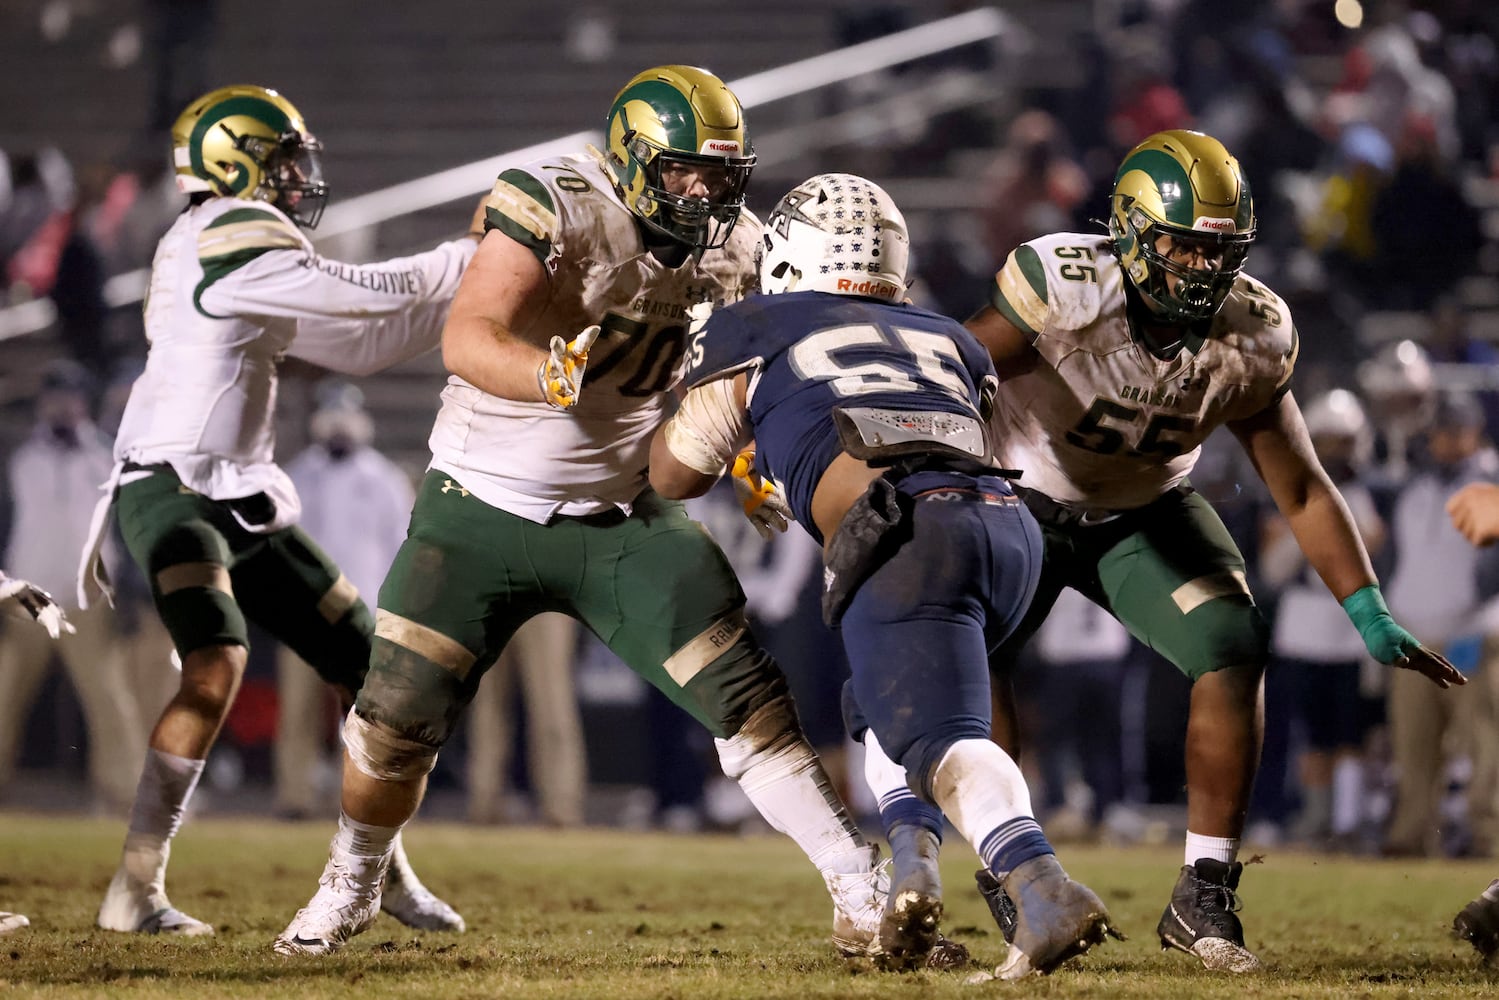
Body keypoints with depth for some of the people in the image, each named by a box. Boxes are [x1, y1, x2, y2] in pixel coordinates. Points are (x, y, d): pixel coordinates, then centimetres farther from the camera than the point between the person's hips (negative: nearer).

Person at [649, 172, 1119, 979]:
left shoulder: (754, 333, 22)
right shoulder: (944, 339, 32)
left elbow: (675, 474, 33)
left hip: (906, 539, -5)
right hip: (1009, 524, 5)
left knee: (947, 742, -15)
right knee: (893, 706, 27)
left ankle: (1044, 890, -40)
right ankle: (909, 877, 8)